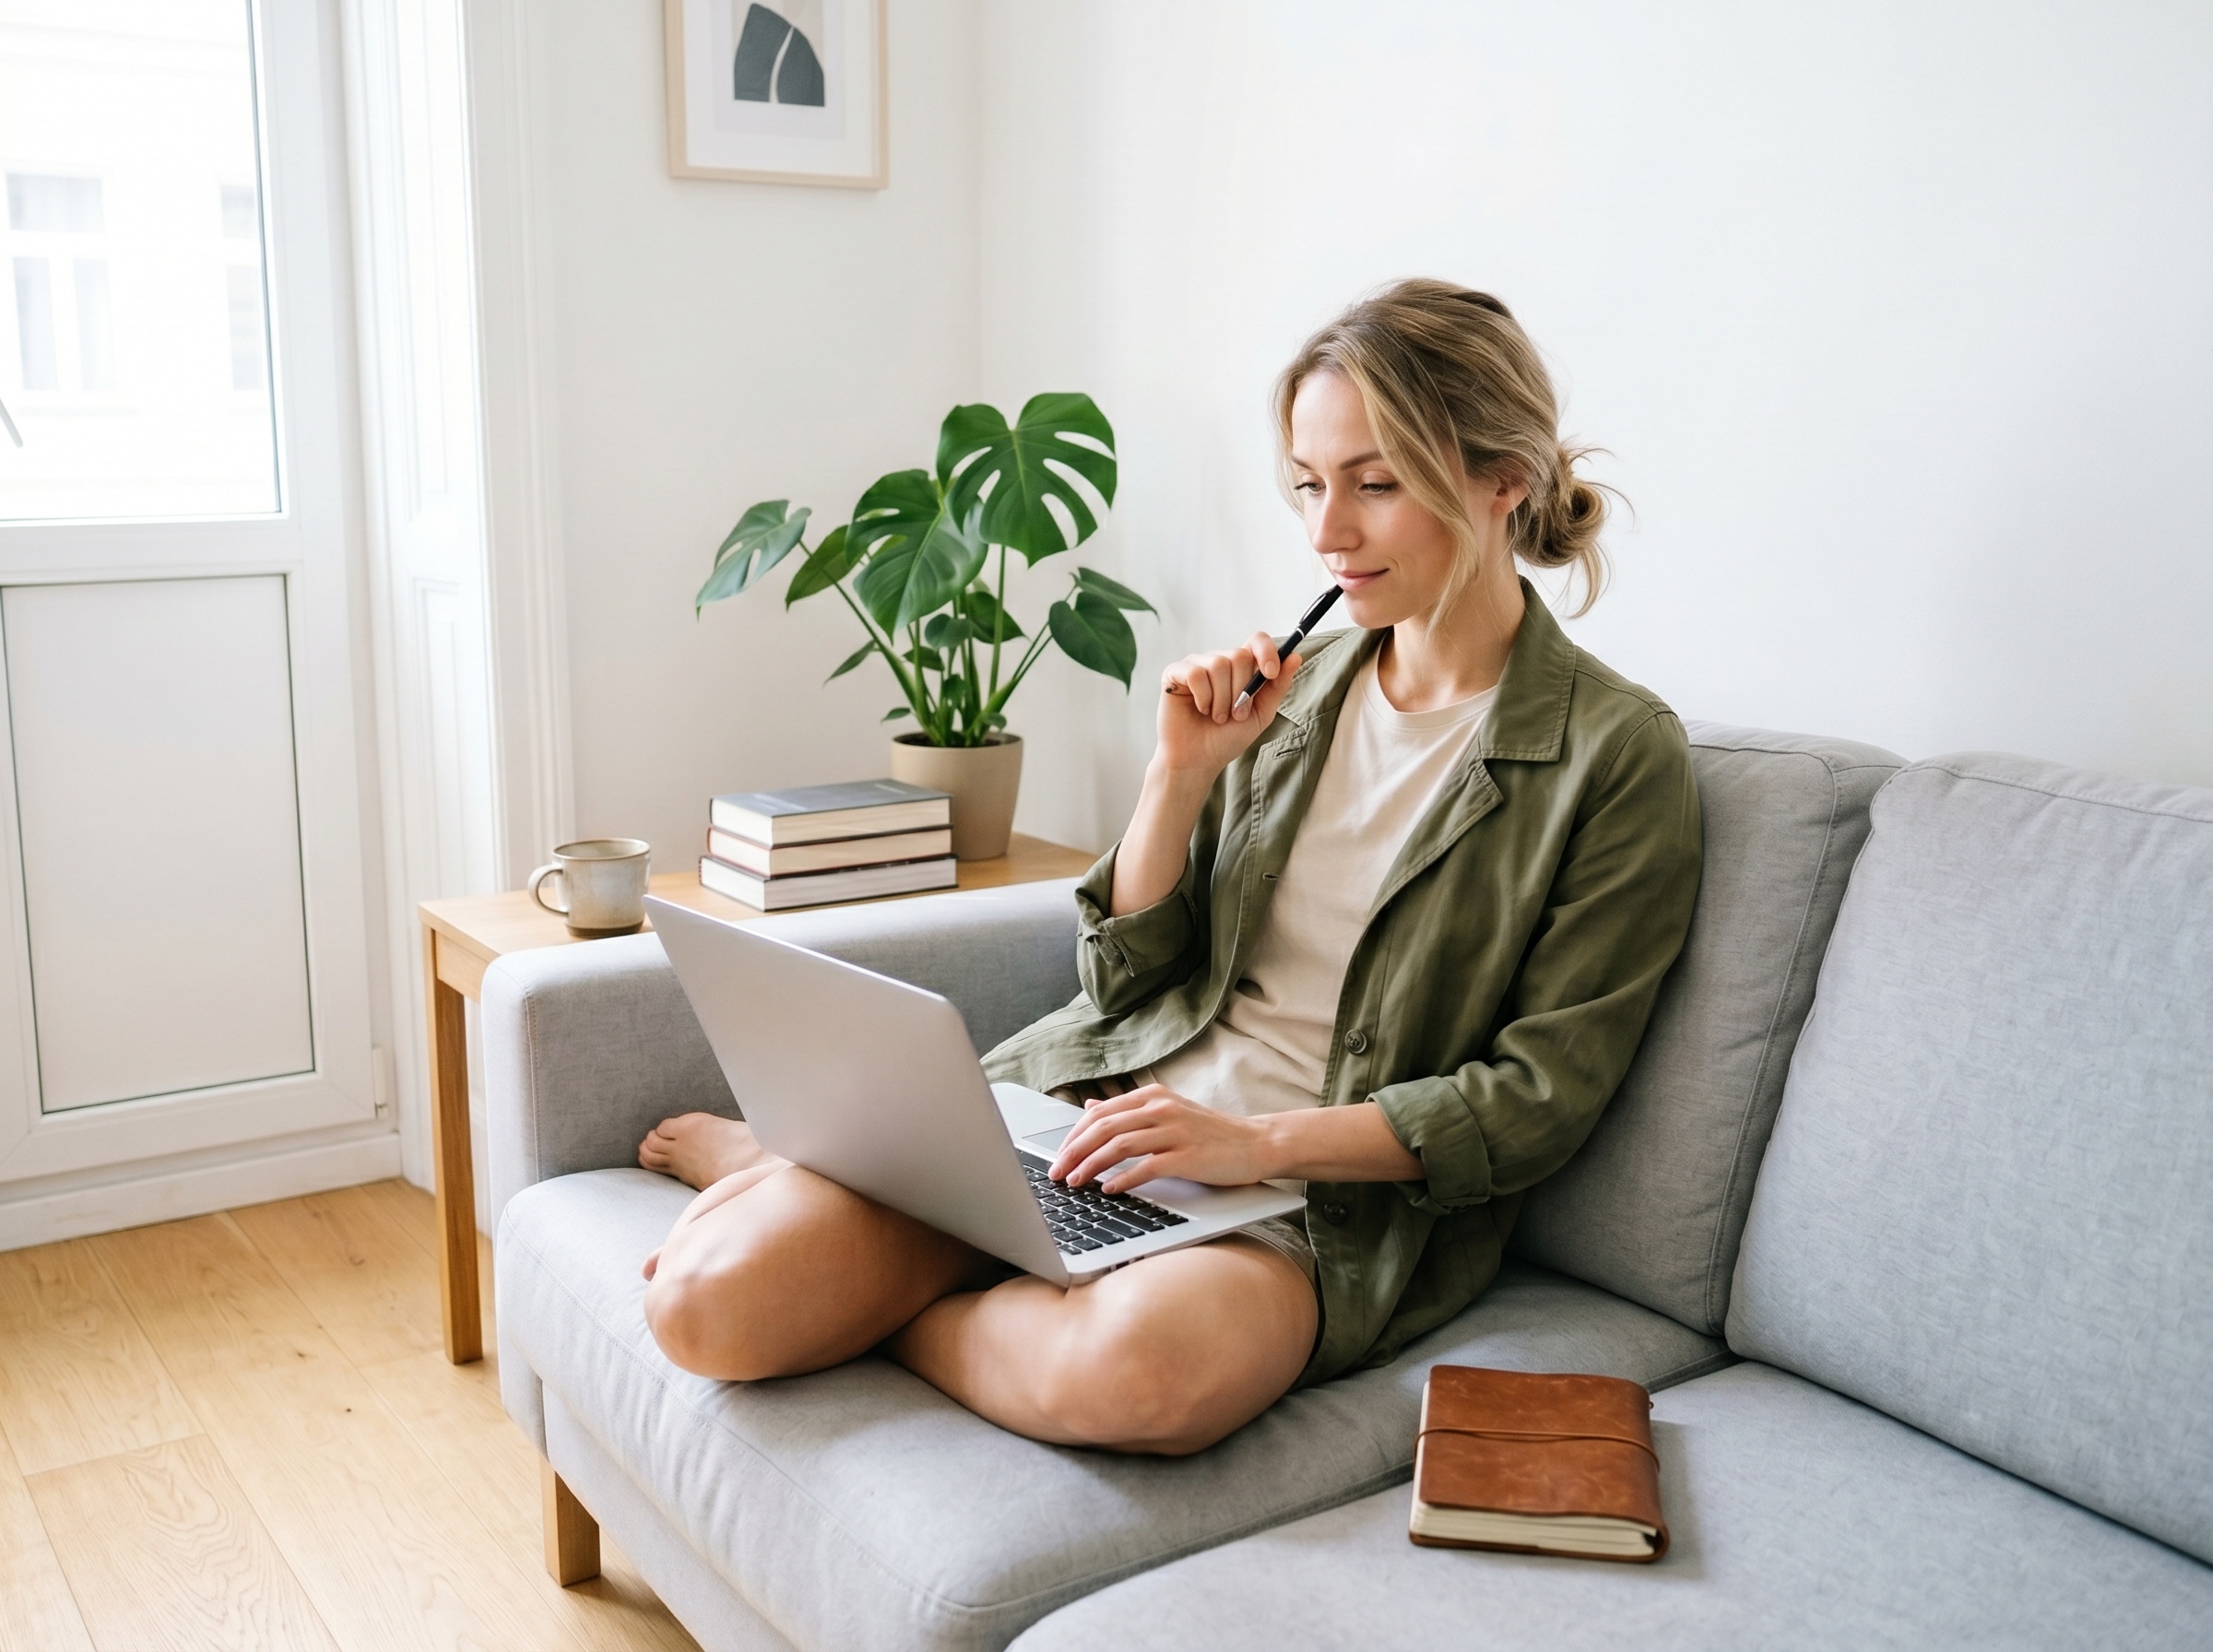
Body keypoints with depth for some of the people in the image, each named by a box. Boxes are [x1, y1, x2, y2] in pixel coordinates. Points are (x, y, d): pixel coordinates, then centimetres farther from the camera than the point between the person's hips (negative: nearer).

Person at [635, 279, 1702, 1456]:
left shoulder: (1619, 757, -4)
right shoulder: (1292, 688, 9)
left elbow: (1537, 1101, -7)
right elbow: (1124, 980, 11)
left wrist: (1261, 1138, -17)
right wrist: (1182, 774, -4)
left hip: (1326, 1195, -3)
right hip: (1081, 1111, 4)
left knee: (1133, 1368, -38)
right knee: (705, 1300, -17)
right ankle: (777, 1167, 17)